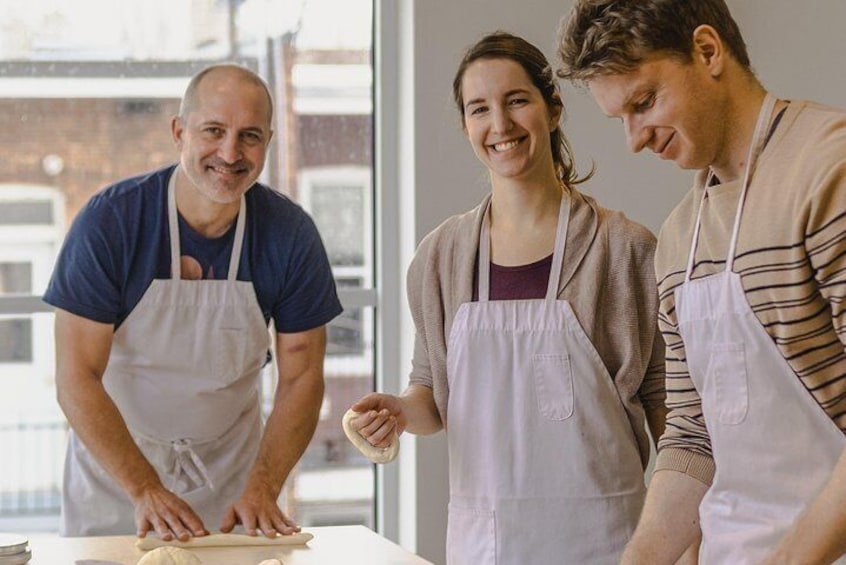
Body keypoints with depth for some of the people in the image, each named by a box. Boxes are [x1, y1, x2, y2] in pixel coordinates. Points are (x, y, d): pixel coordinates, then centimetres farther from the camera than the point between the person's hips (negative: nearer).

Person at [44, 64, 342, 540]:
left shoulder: (290, 234, -12)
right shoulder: (110, 220, -19)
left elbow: (301, 377, -7)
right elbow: (77, 379, -20)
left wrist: (262, 489, -20)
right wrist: (145, 491, -28)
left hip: (231, 467, 2)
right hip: (114, 463, -1)